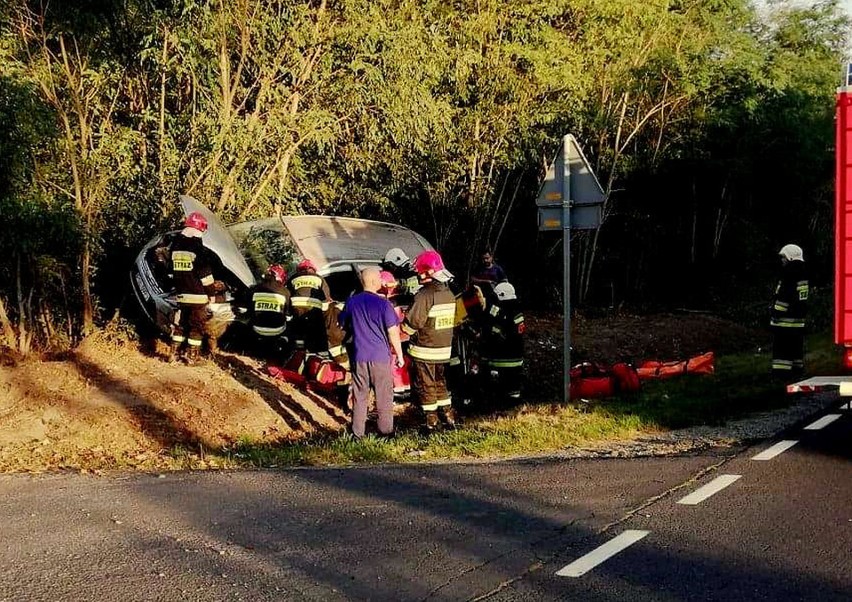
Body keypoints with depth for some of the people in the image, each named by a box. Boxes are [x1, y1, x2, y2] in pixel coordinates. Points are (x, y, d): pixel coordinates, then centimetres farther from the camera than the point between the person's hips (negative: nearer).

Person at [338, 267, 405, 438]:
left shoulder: (352, 302, -1)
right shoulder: (383, 303, -13)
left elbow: (343, 325, 13)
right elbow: (393, 332, -11)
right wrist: (399, 354, -1)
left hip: (359, 357, 3)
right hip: (380, 356, -3)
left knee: (359, 396, 11)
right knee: (384, 396, 9)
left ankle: (358, 432, 16)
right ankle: (386, 430, 15)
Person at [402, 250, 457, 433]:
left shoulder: (425, 295, -21)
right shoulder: (449, 294, 3)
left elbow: (410, 325, -20)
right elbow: (451, 320, 9)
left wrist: (404, 326, 0)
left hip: (424, 351, -7)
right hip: (444, 349, 7)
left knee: (425, 387, 5)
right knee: (440, 383, 21)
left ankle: (430, 421, 11)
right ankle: (448, 416, 26)